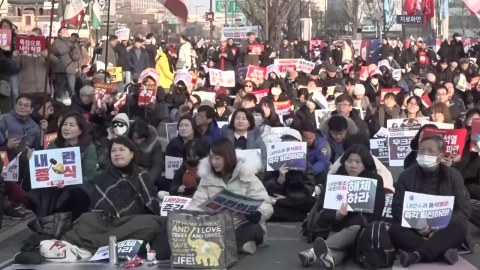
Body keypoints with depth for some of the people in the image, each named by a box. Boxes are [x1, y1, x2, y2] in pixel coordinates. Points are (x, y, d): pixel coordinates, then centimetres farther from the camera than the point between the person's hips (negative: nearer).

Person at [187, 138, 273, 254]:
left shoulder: (246, 174, -6)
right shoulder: (207, 176, 4)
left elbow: (265, 204, -9)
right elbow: (198, 203, 0)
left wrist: (258, 213, -32)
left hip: (244, 225, -4)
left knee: (253, 229, -37)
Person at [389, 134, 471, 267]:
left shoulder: (453, 176, 4)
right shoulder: (407, 175, 4)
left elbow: (464, 209, -2)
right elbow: (397, 209, 0)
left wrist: (441, 226, -18)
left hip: (442, 230, 0)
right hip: (413, 230, 0)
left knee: (460, 228, -32)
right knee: (394, 231, -31)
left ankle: (417, 254, -41)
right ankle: (443, 250, -36)